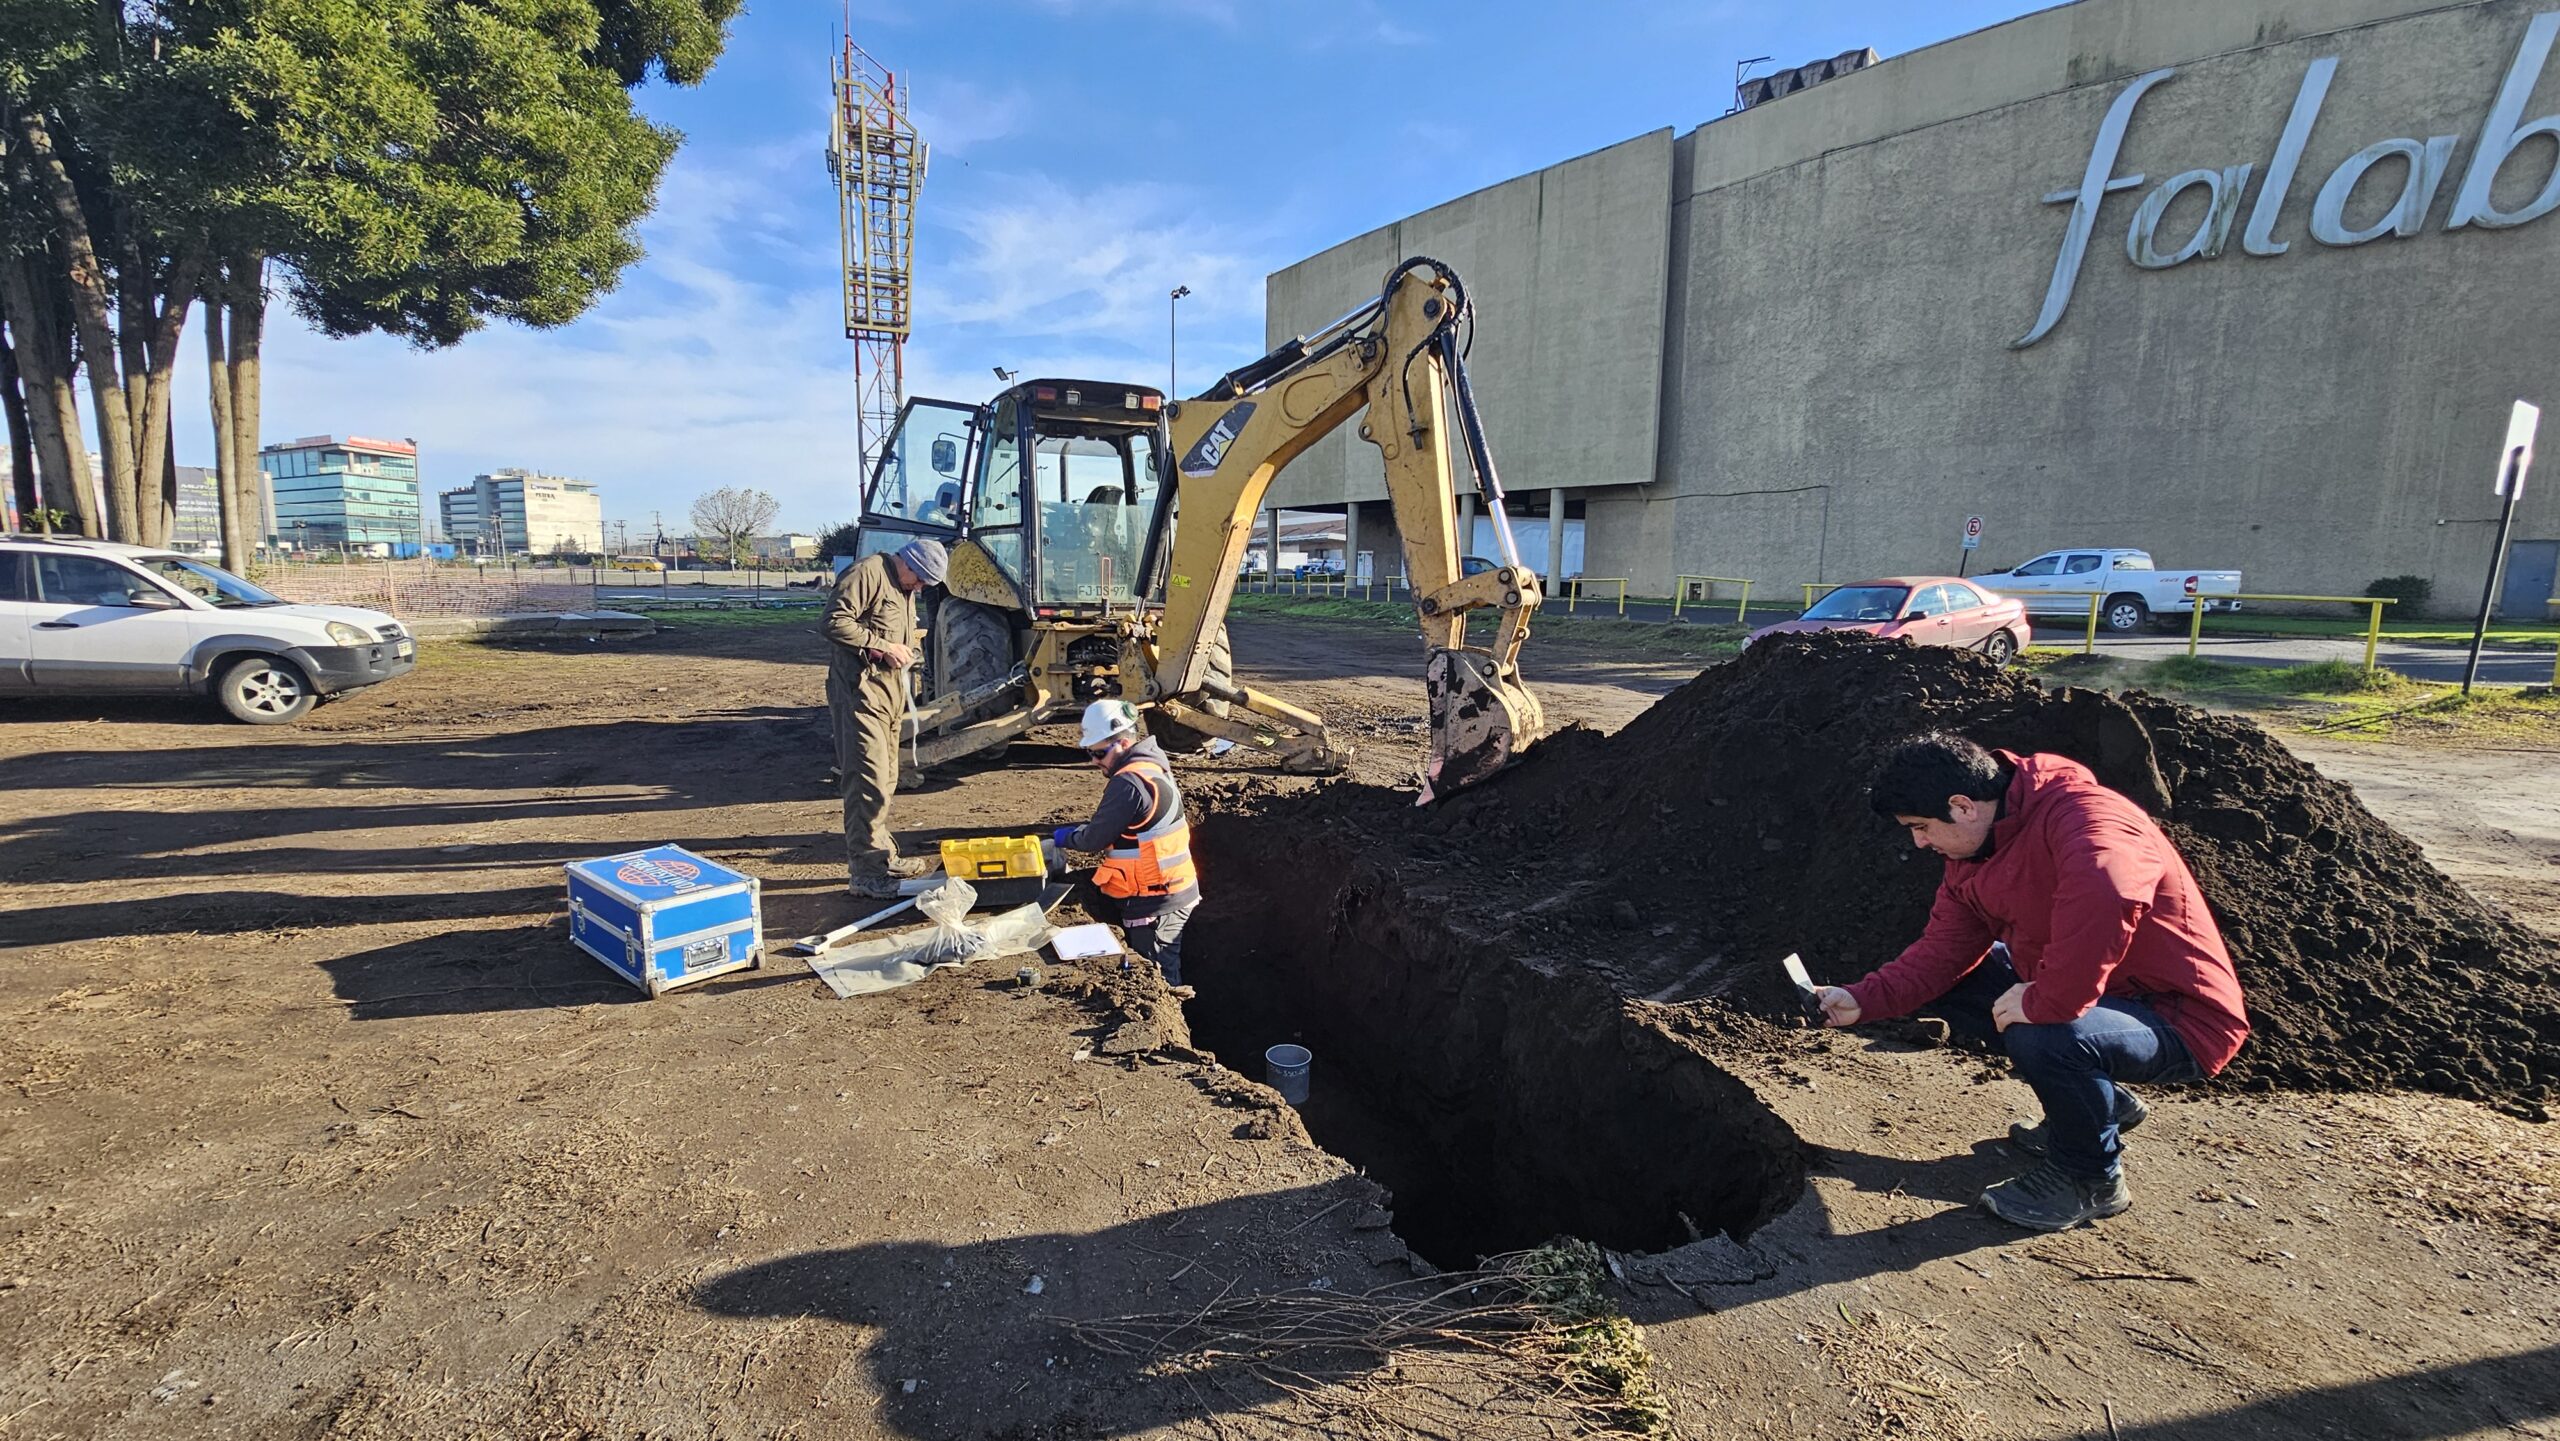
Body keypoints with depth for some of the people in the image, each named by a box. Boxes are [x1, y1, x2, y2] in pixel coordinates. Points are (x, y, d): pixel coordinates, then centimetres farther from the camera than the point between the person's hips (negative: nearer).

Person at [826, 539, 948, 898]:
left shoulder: (904, 588, 20)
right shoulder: (866, 573, -12)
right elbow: (836, 622, -20)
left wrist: (906, 643, 10)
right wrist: (883, 646, -20)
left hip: (890, 687, 10)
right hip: (860, 686, -10)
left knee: (885, 778, 16)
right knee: (868, 776, -13)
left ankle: (882, 855, 27)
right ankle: (865, 870, -10)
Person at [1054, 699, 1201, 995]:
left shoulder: (1129, 782, -23)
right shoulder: (1152, 765, 9)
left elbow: (1096, 838, -16)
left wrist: (1063, 837, 2)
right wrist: (1076, 831, 7)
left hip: (1155, 902, -10)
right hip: (1174, 891, 10)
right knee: (1166, 968, 19)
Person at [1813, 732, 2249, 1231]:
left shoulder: (2085, 817, -28)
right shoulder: (1971, 855, 1)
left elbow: (2103, 903, -49)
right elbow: (1944, 950, 0)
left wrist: (2043, 1002, -39)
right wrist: (1864, 999, -11)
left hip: (2181, 1019, -9)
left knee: (2041, 1038, -35)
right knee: (1952, 985, 5)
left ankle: (2092, 1179, -3)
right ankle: (2102, 1102, 18)